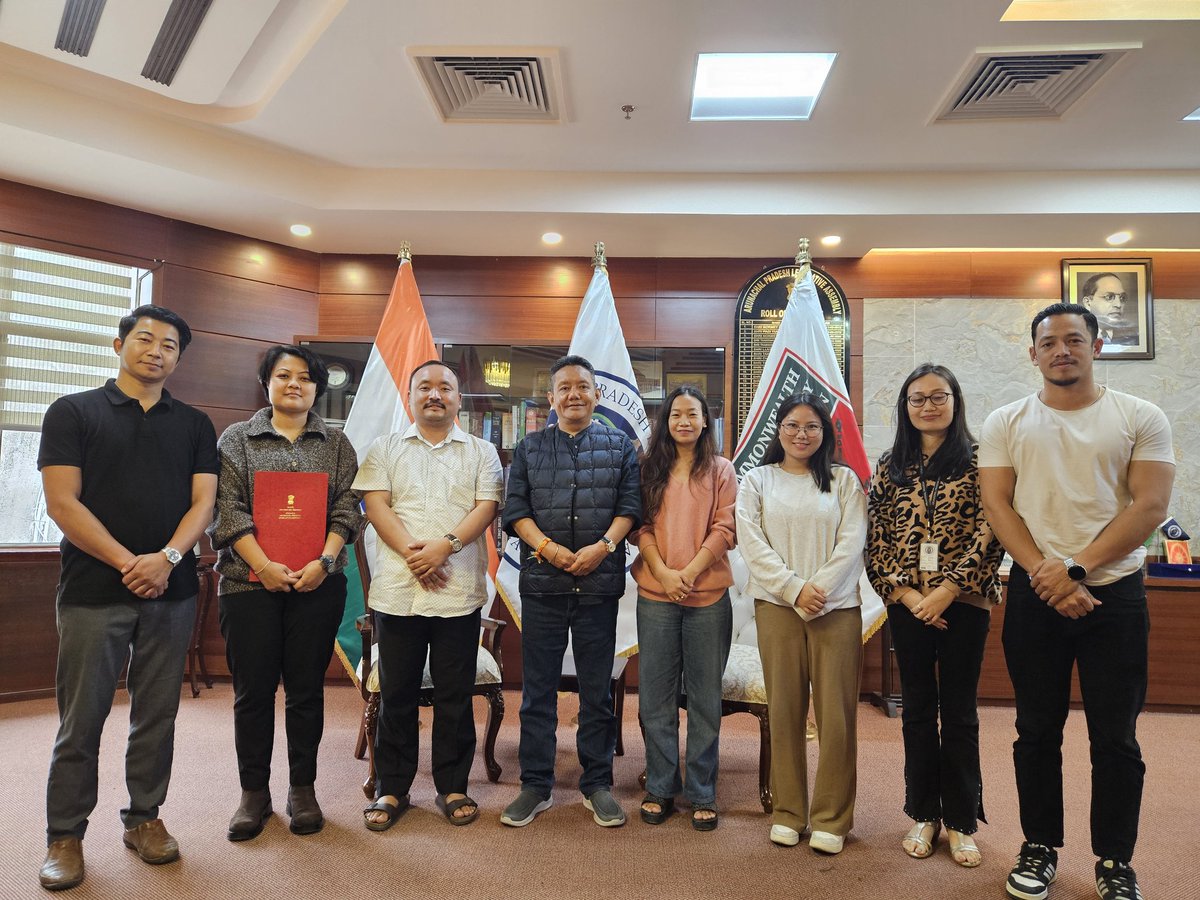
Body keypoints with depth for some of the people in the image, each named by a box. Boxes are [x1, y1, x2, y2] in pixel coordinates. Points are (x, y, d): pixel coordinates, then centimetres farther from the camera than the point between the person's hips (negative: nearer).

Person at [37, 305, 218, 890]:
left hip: (170, 592, 3)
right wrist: (128, 563, -14)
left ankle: (144, 817, 25)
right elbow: (62, 501, -6)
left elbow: (203, 501, 3)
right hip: (93, 591, -2)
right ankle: (65, 836, 20)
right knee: (81, 719, 5)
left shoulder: (194, 425, 10)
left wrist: (166, 558, -15)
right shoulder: (72, 413, 3)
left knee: (157, 714, 10)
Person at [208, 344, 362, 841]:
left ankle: (303, 789, 19)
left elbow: (347, 508, 4)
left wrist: (324, 562, -10)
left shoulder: (336, 443, 11)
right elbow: (229, 507, -1)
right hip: (250, 579, 0)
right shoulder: (237, 438, 8)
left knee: (306, 687, 6)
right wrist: (263, 565, -12)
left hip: (318, 582, 1)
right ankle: (254, 792, 19)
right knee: (253, 688, 5)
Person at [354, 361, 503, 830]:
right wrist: (411, 551, -15)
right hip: (397, 591, 1)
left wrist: (446, 545, -17)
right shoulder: (386, 448, 12)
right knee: (396, 694, 9)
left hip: (459, 591, 0)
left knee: (455, 695, 7)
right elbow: (375, 504, 0)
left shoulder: (481, 452, 10)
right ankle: (391, 789, 23)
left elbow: (486, 506, -1)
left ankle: (453, 787, 22)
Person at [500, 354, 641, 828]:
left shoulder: (620, 446, 9)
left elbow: (630, 504, 1)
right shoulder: (530, 448, 11)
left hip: (599, 581, 0)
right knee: (538, 688, 7)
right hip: (541, 582, 1)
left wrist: (604, 546, -14)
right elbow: (515, 508, 3)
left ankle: (597, 785, 22)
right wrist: (547, 547, -12)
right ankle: (534, 785, 20)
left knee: (597, 689, 9)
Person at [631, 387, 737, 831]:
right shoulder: (650, 469, 9)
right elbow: (641, 526, 3)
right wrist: (663, 572, -11)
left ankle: (702, 794, 19)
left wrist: (689, 572, -13)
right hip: (655, 595, 1)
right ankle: (660, 789, 21)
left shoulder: (721, 471, 6)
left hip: (708, 596, -1)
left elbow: (725, 529, -2)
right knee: (655, 697, 7)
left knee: (705, 697, 7)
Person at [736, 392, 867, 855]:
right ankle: (787, 811, 18)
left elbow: (852, 543, 0)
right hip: (777, 605, 0)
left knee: (837, 712, 1)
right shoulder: (756, 480, 8)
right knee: (784, 710, 5)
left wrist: (820, 589, -12)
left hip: (836, 606, 0)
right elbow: (751, 542, -1)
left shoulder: (844, 480, 9)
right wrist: (795, 589, -10)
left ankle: (831, 817, 14)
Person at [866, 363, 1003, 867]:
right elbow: (876, 539, 3)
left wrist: (947, 591, -14)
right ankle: (923, 815, 25)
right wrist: (905, 594, -8)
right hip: (907, 604, 2)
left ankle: (961, 821, 23)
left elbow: (989, 533, -8)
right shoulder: (889, 465, 6)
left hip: (963, 602, -2)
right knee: (917, 708, 11)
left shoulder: (976, 461, -1)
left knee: (959, 710, 8)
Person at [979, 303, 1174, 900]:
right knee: (1037, 730, 10)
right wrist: (1046, 575, -13)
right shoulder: (1007, 423, 4)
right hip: (1033, 595, 1)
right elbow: (996, 504, -2)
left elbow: (1151, 505, -7)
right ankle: (1040, 848, 26)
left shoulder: (1140, 418, 1)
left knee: (1116, 737, 8)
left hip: (1115, 592, 0)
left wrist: (1076, 569, -15)